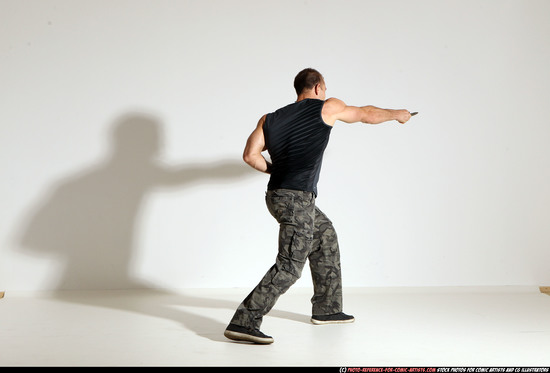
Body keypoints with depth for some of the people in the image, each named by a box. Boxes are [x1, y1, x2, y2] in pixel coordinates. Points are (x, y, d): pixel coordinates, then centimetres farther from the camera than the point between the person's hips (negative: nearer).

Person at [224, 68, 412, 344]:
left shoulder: (270, 119, 13)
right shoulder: (327, 108, 4)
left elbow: (250, 155, 1)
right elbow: (368, 115, 19)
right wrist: (398, 114, 36)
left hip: (277, 195, 8)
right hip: (297, 199, -8)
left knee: (325, 236, 24)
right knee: (290, 266, -11)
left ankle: (327, 309, 31)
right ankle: (243, 323, -19)